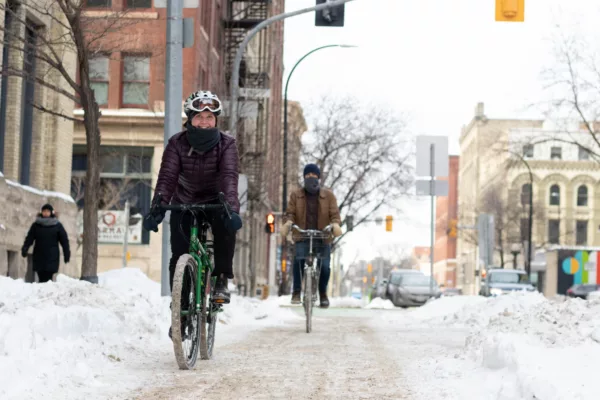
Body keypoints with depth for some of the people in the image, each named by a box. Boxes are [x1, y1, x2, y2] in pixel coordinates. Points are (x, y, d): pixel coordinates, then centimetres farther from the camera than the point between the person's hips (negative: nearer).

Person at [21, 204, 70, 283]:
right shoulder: (36, 225, 10)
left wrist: (67, 255, -1)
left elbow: (64, 240, 5)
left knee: (48, 278, -12)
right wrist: (24, 249, -11)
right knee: (41, 278, 0)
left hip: (52, 258, -2)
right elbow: (29, 238, 5)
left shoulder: (57, 226, 5)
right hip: (39, 258, 2)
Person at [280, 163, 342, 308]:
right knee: (299, 259, -26)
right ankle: (296, 292, -14)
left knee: (324, 266, -12)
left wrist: (335, 224, -20)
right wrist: (288, 223, -20)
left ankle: (323, 294, 12)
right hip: (302, 237, 0)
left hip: (323, 238, 0)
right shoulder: (296, 195, 9)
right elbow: (290, 213, 3)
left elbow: (334, 213, 2)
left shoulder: (328, 195, 9)